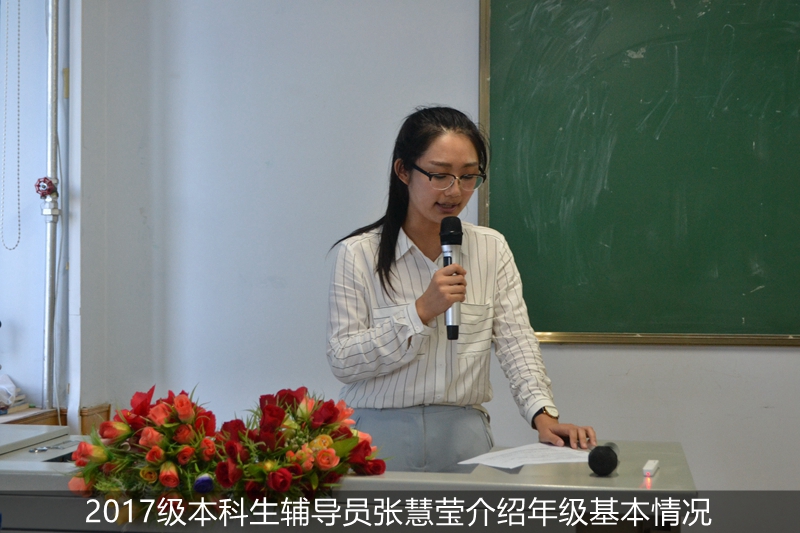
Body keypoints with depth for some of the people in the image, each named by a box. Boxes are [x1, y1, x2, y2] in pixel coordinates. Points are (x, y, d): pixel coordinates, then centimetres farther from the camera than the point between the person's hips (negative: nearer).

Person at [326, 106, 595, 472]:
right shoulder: (357, 254, -1)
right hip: (380, 432, -2)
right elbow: (342, 361, -6)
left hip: (463, 433, 2)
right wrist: (421, 312, -14)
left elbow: (515, 341, 3)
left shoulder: (491, 249, 10)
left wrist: (543, 414, -13)